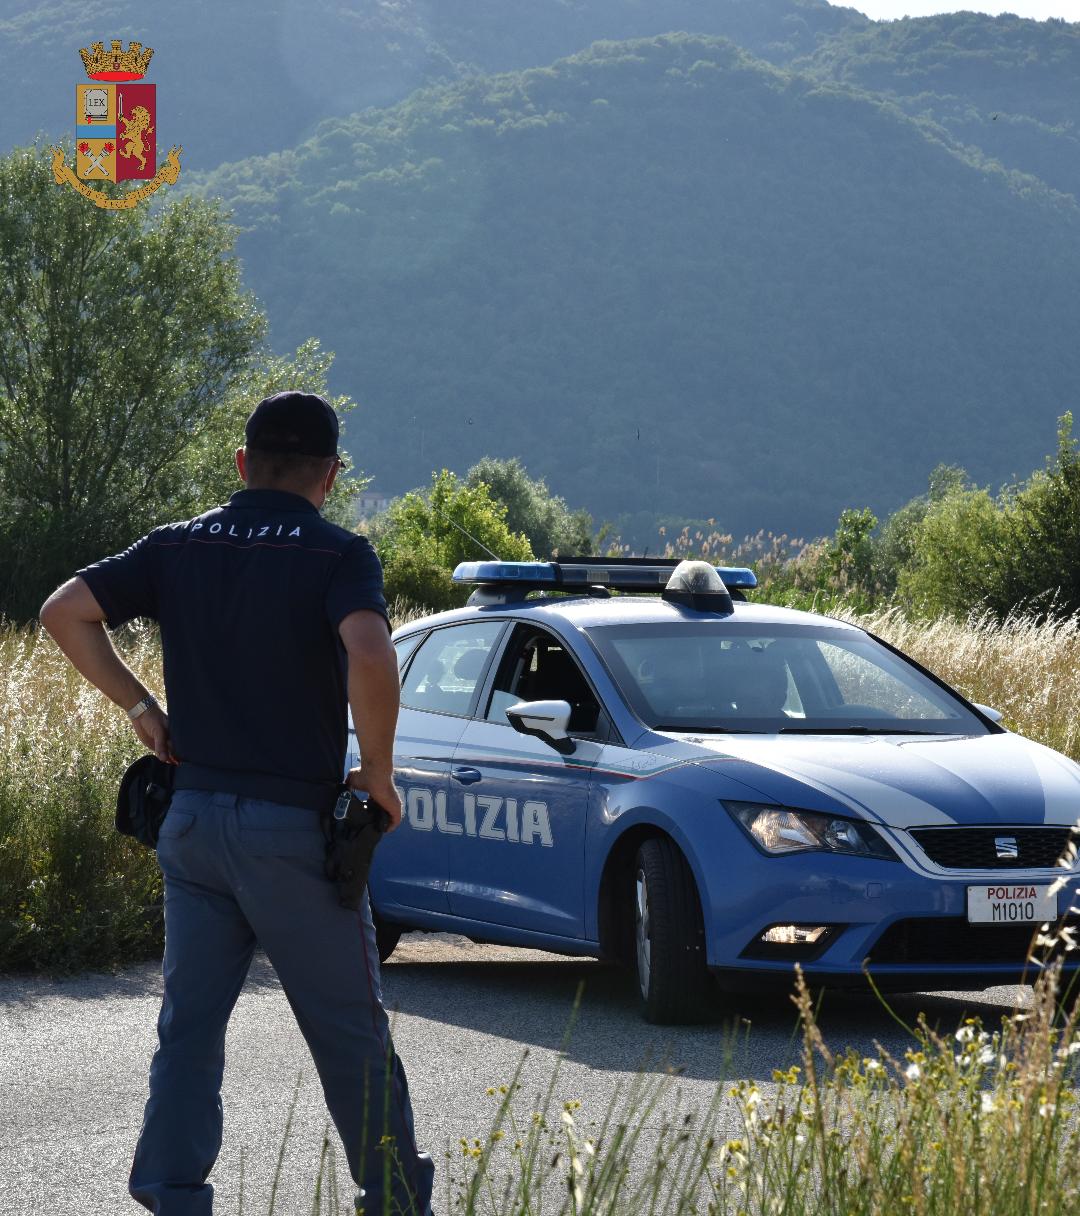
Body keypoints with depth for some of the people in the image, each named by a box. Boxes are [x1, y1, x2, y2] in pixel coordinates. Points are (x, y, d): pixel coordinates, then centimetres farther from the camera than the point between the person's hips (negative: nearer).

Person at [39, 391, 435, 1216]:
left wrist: (139, 707, 6)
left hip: (194, 814, 4)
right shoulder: (337, 554, -8)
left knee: (189, 1024, 10)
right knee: (349, 1031, 7)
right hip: (293, 823, -4)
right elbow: (371, 656, -26)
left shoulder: (180, 547, 6)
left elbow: (65, 611, -1)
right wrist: (378, 772, -12)